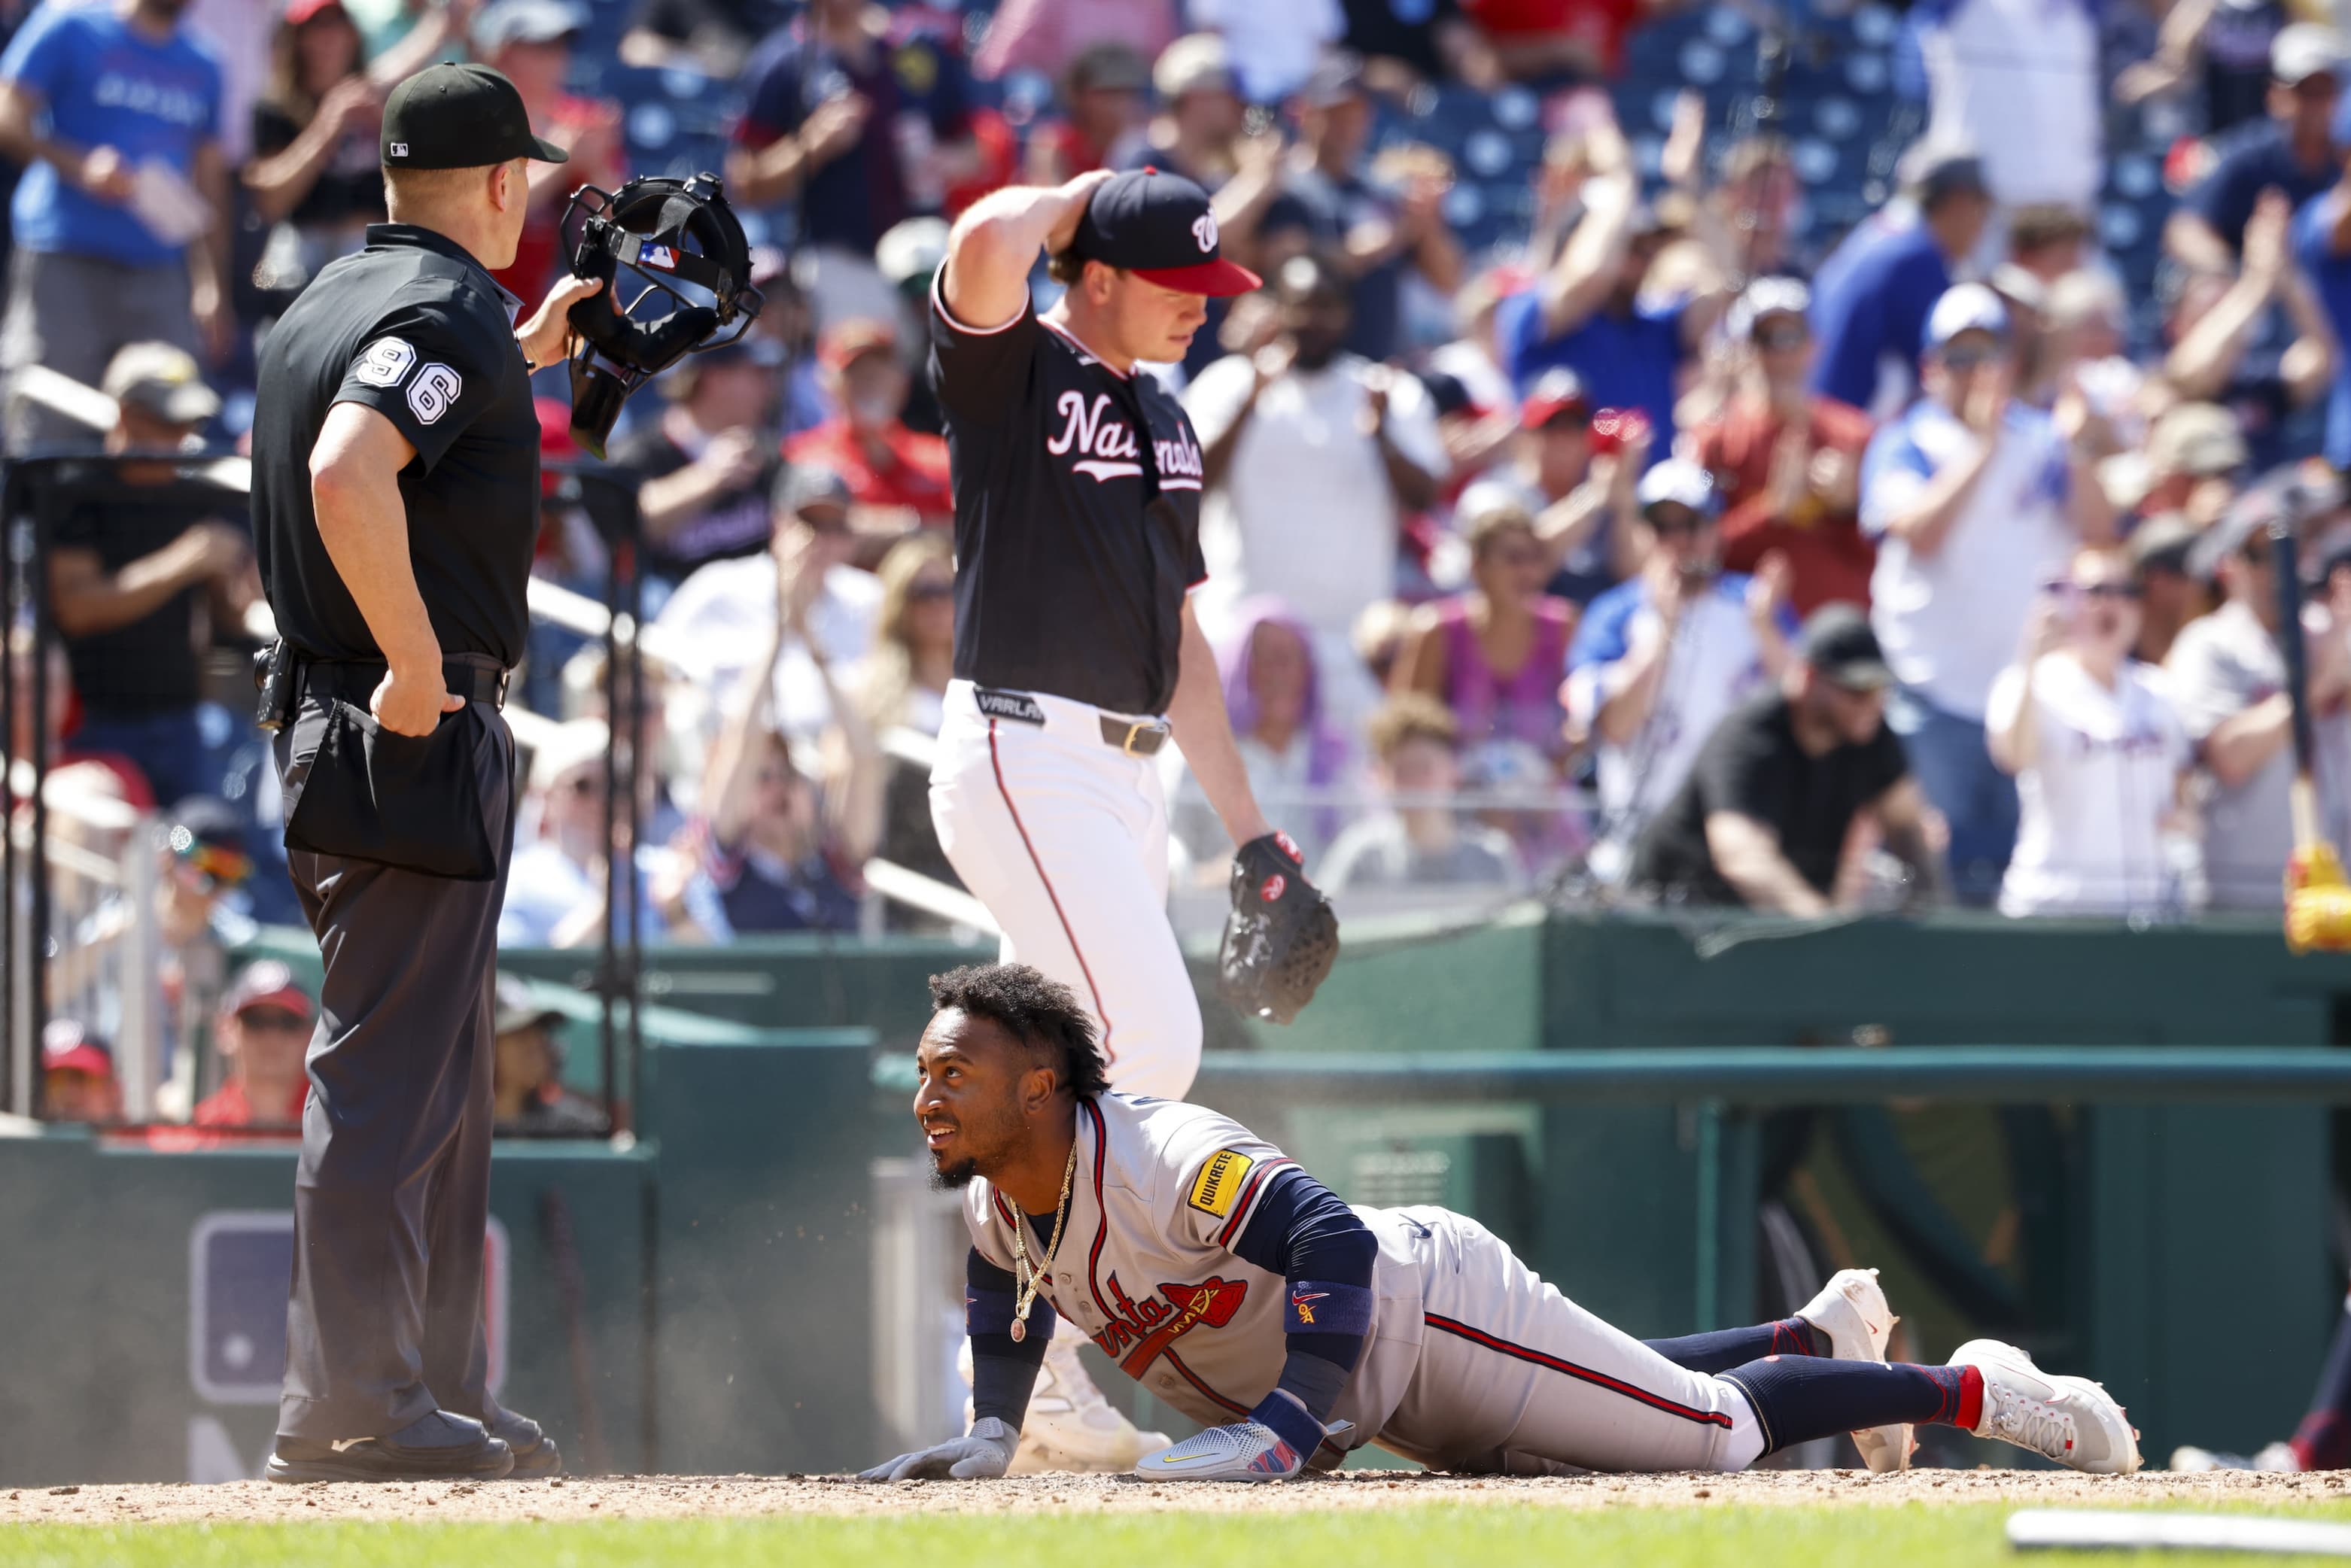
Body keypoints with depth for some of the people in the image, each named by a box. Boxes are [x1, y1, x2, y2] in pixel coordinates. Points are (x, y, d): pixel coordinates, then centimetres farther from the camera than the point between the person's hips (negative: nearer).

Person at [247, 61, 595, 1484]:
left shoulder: (333, 303, 16)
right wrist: (415, 663, -26)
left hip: (339, 720, 10)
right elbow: (348, 474, -30)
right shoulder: (449, 315, -13)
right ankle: (352, 1407, -10)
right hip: (420, 733, -10)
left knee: (444, 1085, 16)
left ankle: (439, 1392, 21)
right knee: (391, 1077, -9)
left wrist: (526, 354, 34)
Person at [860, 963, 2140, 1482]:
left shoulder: (1163, 1160, -34)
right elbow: (1005, 1302, 16)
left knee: (1712, 1428, -1)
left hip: (1436, 1309, -8)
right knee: (1602, 1402, 28)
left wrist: (1286, 1425, -48)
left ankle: (1970, 1390, 18)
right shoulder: (997, 1203, -7)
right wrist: (988, 1435, 1)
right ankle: (1817, 1333, 50)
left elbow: (1333, 1239, -43)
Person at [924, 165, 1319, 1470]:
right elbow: (988, 245, -29)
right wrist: (1086, 193, -8)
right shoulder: (1013, 372, -6)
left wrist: (1244, 822, 21)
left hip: (1125, 776, 8)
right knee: (1148, 1037, -17)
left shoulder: (1165, 423, 18)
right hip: (1020, 759, -8)